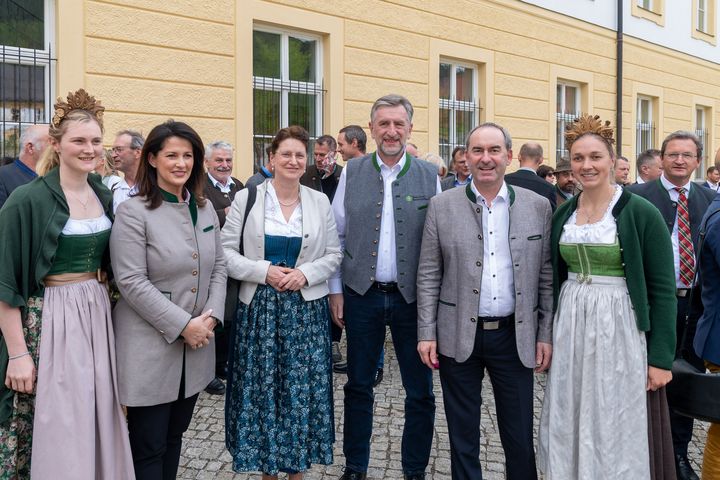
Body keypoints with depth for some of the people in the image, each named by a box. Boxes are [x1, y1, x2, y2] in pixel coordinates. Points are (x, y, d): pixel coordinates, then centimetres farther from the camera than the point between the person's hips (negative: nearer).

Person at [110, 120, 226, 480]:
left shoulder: (205, 208, 8)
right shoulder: (133, 212, -10)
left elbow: (218, 266, 10)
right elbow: (132, 282, -16)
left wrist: (210, 316, -5)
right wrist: (183, 325, -17)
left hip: (196, 343, 6)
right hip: (150, 347, -5)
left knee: (174, 437, 19)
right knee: (149, 449, 5)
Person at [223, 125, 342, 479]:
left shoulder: (320, 202, 5)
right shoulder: (246, 198, -1)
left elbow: (334, 254, 7)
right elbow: (225, 251, -2)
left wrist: (306, 273, -10)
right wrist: (263, 271, -15)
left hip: (306, 308, 1)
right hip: (259, 308, -1)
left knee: (303, 388, 5)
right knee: (261, 388, 5)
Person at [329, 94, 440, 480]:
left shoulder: (429, 176, -1)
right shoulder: (352, 173, 1)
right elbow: (336, 234, 4)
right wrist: (335, 290, 1)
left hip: (412, 296, 0)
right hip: (361, 294, 1)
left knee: (420, 392, 9)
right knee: (358, 386, 13)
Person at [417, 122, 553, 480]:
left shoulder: (538, 206, 2)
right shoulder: (441, 206, -1)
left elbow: (547, 276, 4)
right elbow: (428, 275, -1)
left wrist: (546, 335, 1)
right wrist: (427, 333, -4)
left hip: (515, 335, 1)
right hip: (458, 335, 0)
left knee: (520, 437, 11)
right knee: (462, 436, 13)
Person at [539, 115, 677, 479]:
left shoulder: (641, 213, -10)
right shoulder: (563, 213, 5)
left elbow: (663, 290, -8)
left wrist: (661, 357, -10)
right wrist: (548, 334, 13)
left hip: (620, 328, -4)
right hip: (571, 327, 5)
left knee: (617, 427, 6)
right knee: (571, 422, 13)